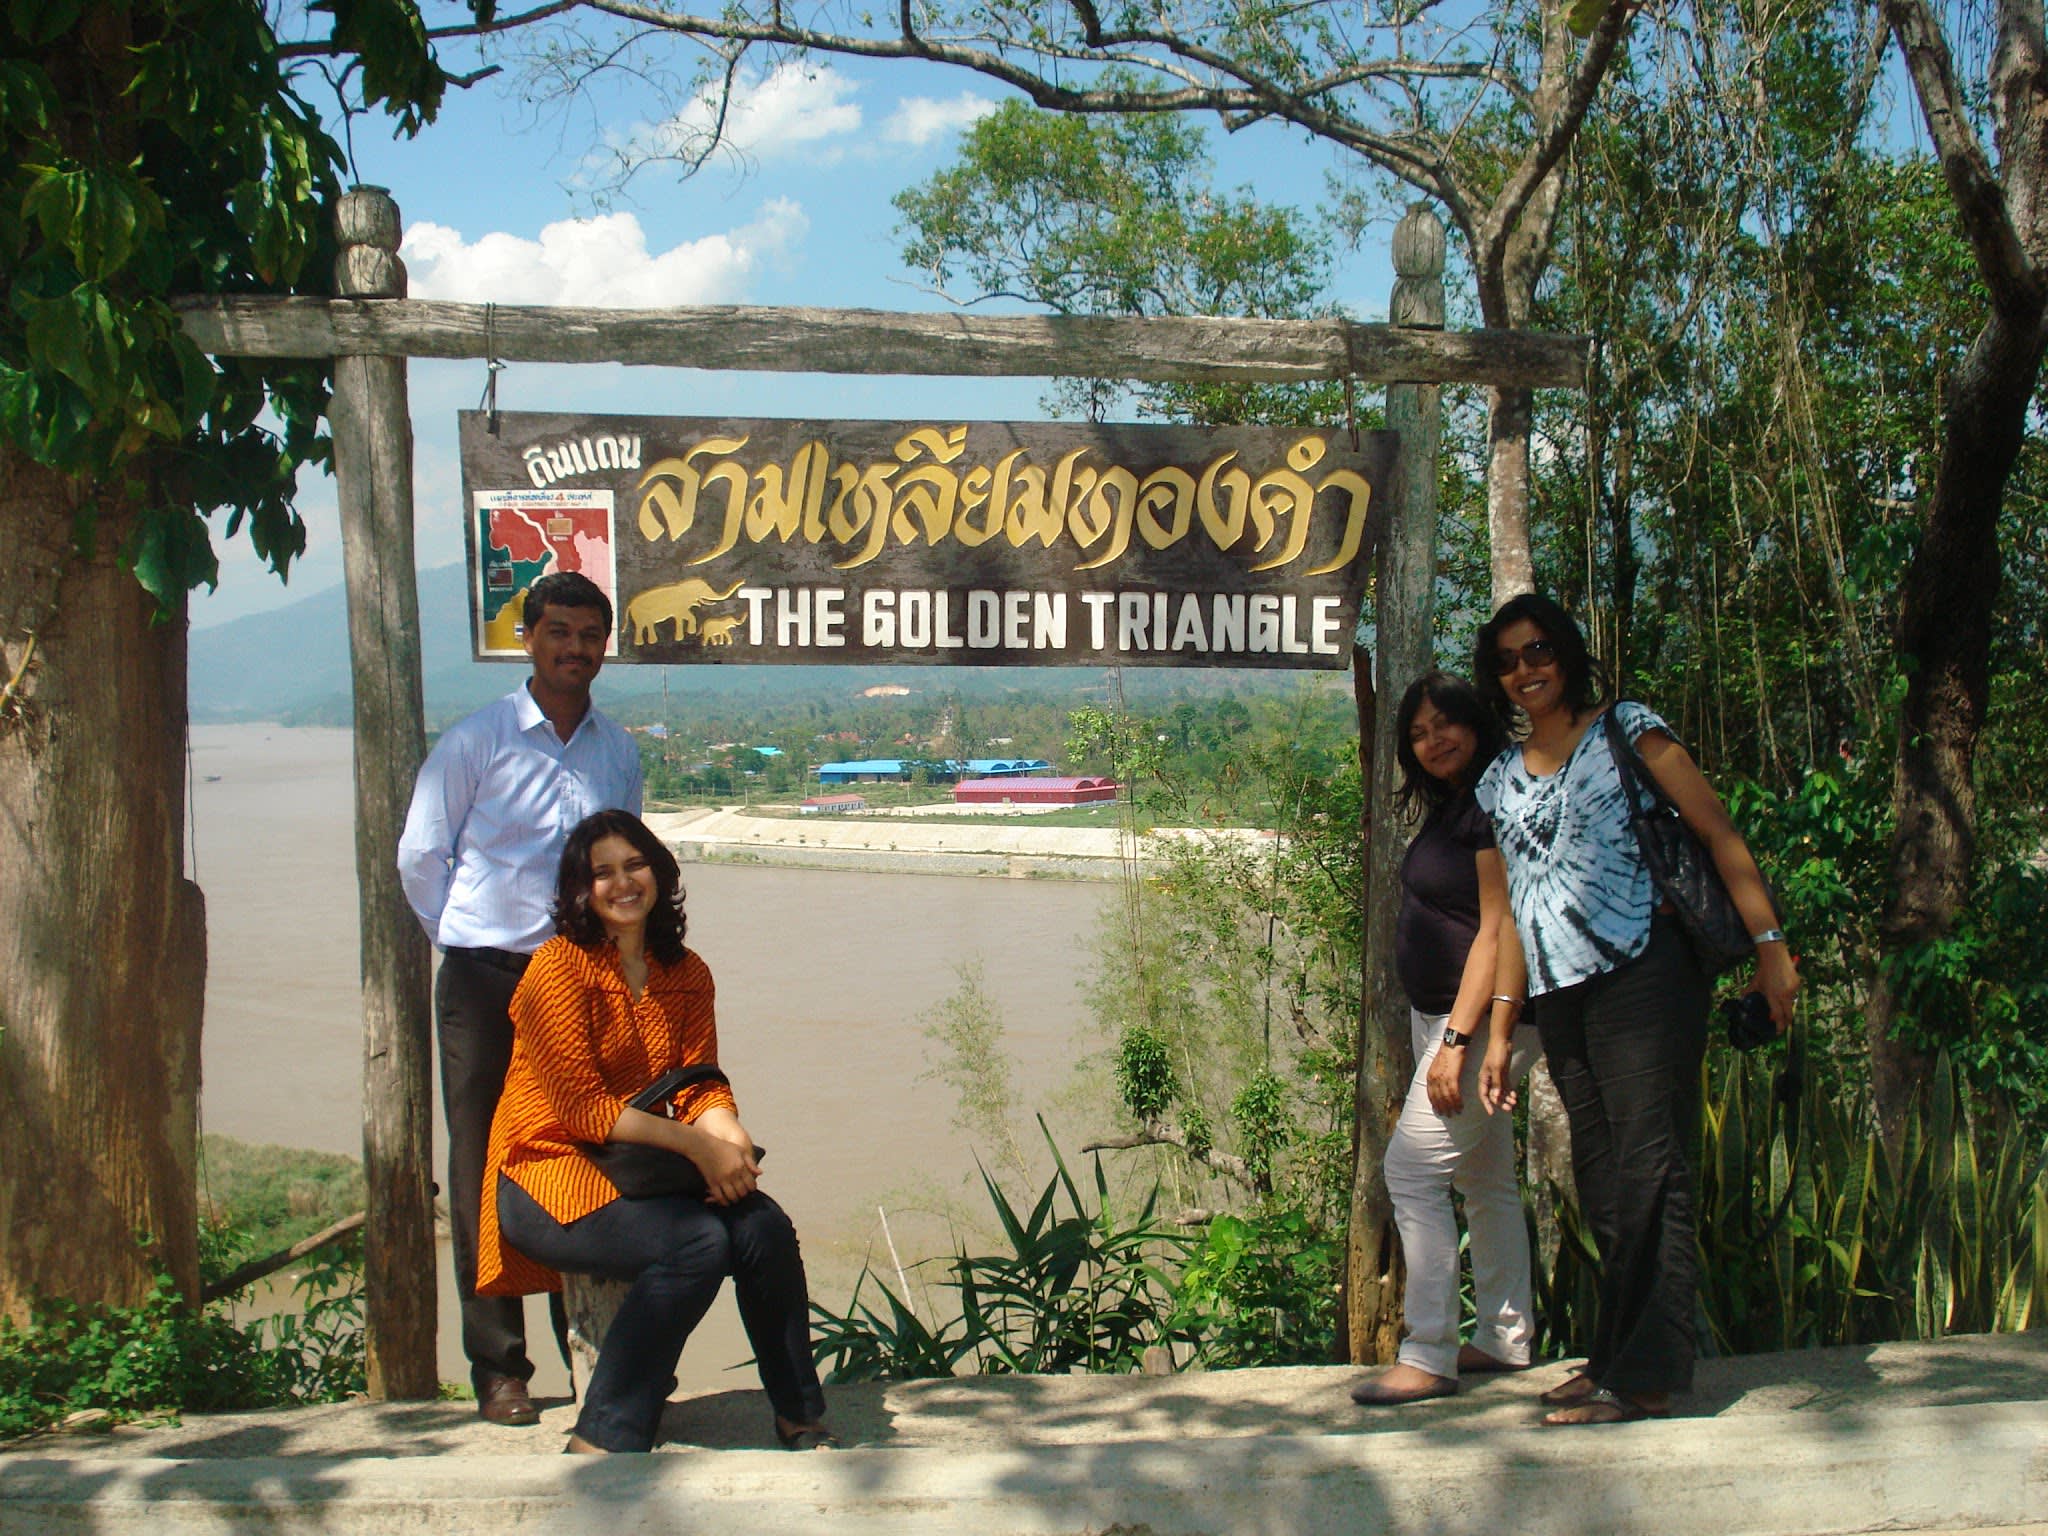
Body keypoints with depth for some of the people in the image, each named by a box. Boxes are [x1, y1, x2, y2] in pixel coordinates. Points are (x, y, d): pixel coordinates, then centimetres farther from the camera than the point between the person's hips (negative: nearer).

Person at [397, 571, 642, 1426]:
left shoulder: (620, 755, 10)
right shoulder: (475, 744, -2)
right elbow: (418, 856, 4)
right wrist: (466, 941, 5)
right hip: (485, 983, -3)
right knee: (485, 1172, -1)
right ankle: (499, 1372, 5)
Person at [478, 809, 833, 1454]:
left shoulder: (686, 974, 10)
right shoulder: (560, 967, -11)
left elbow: (701, 1084, 4)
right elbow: (581, 1106, -17)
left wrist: (731, 1136, -20)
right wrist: (696, 1144, -24)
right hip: (550, 1170, -6)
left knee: (766, 1228, -19)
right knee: (696, 1243, -30)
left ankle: (799, 1419, -2)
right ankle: (602, 1438, -20)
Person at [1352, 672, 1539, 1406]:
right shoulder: (1450, 808, 14)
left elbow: (1496, 931, -21)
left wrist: (1457, 1040, -24)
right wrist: (1443, 1036, 14)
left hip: (1479, 1018, -10)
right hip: (1440, 1015, 10)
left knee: (1413, 1168, -13)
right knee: (1485, 1178, 14)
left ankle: (1429, 1357, -10)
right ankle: (1505, 1338, 23)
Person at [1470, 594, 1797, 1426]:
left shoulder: (1627, 730, 3)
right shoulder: (1499, 781, 18)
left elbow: (1719, 833, -2)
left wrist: (1769, 944, -12)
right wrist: (1499, 1030, 15)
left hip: (1641, 973, -6)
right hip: (1559, 997, 6)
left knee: (1648, 1170, -9)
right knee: (1600, 1184, 9)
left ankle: (1645, 1374, -10)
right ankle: (1615, 1356, 16)